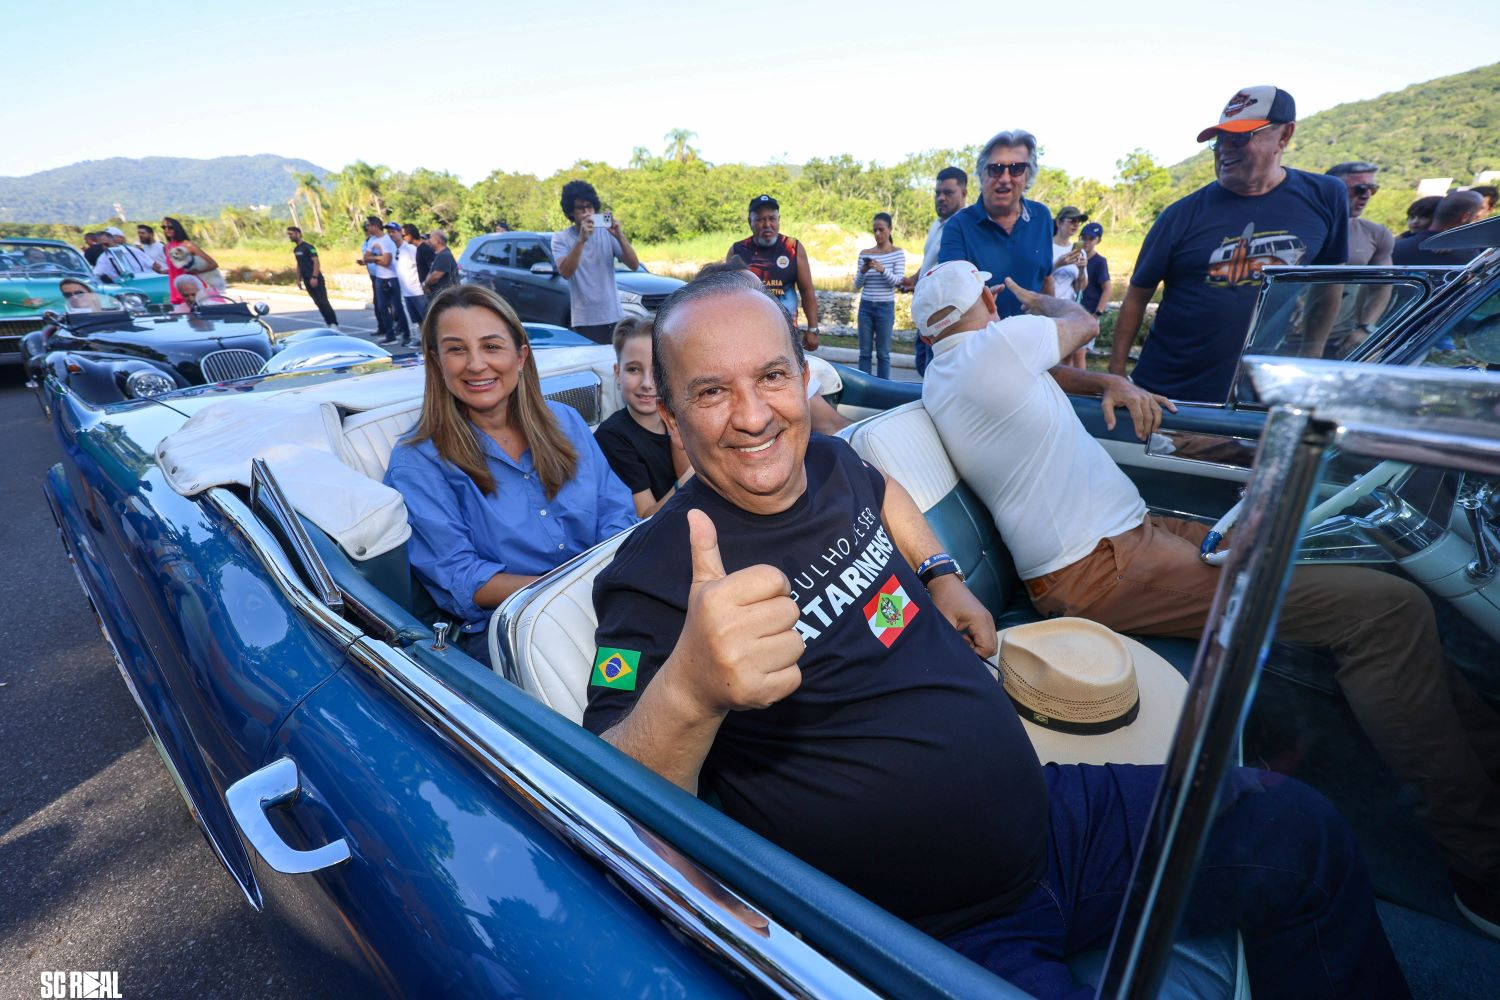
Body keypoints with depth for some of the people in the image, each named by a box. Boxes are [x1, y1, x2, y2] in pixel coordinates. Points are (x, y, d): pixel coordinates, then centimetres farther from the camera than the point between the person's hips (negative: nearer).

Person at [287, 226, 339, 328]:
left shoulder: (308, 247, -9)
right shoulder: (295, 249, 15)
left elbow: (316, 262, -16)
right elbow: (299, 265, 22)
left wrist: (314, 277, -23)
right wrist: (299, 280, 17)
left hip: (316, 280, -8)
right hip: (307, 281, 8)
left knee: (323, 302, -13)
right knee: (318, 303, 6)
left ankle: (334, 324, -13)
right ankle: (329, 323, 10)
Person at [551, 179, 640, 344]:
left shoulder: (607, 232, 5)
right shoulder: (561, 238, 0)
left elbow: (634, 265, -3)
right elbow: (565, 272, -17)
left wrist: (620, 236, -18)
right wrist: (581, 239, -26)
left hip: (614, 318, 2)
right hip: (584, 321, -2)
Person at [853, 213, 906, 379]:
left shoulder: (898, 253, 0)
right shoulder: (864, 253, 7)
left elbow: (898, 281, -11)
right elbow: (857, 286, 6)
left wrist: (882, 270, -27)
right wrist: (863, 271, -14)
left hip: (885, 307, -3)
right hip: (866, 306, 3)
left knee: (883, 352, 2)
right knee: (864, 351, 5)